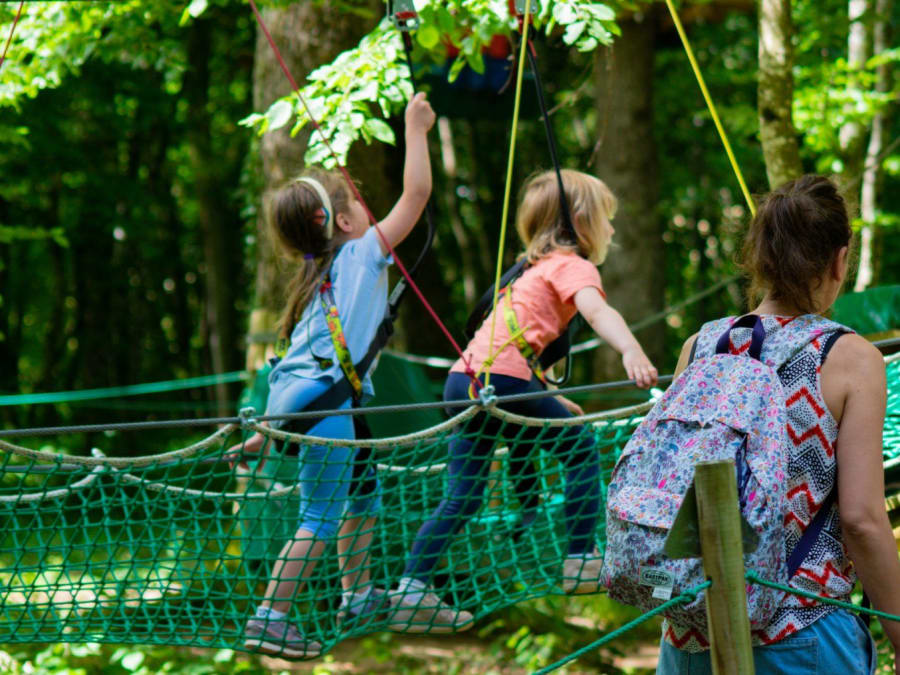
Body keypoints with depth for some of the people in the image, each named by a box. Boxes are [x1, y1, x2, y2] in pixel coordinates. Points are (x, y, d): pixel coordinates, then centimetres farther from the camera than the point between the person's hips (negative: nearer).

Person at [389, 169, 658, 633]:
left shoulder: (537, 268, 30)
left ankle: (411, 591, 0)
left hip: (464, 380, 8)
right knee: (580, 451, 8)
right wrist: (631, 351, -37)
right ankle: (581, 562, 7)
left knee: (463, 497, 9)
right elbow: (595, 309, -20)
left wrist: (550, 401, 36)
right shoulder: (573, 265, 2)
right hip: (500, 380, -8)